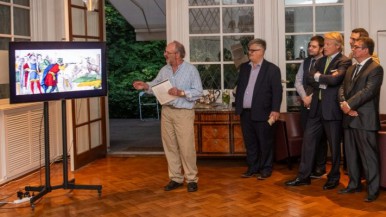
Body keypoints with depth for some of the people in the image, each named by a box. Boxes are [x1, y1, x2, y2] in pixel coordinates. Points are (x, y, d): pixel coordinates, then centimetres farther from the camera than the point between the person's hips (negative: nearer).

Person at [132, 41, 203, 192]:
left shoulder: (191, 70, -7)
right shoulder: (164, 70, 8)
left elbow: (198, 92, -11)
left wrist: (181, 93, -20)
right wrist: (145, 86, -8)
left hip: (184, 113, -5)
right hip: (166, 111, 5)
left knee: (186, 148, -3)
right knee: (170, 146, 9)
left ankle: (191, 179, 10)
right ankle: (175, 178, 20)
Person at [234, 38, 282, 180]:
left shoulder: (272, 69, -4)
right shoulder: (244, 67, 12)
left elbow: (277, 91, -8)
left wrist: (275, 110, -15)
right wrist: (237, 106, 10)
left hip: (262, 113, -5)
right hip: (245, 112, 5)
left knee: (265, 143, 4)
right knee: (250, 143, 12)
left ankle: (266, 169, 16)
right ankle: (252, 168, 23)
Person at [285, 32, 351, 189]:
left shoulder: (344, 61, -8)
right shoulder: (321, 61, 15)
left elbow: (335, 79, -24)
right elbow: (310, 79, 3)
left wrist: (318, 77, -8)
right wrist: (325, 80, -13)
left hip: (332, 109, -7)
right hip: (317, 108, 7)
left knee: (334, 145, 6)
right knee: (308, 141, 6)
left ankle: (334, 178, 21)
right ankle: (303, 176, 14)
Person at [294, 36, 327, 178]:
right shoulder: (305, 62, 12)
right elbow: (298, 81, 8)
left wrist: (312, 97, -13)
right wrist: (305, 97, -7)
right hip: (305, 104, 5)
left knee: (320, 137, 3)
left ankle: (320, 168, 14)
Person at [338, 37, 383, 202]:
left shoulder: (375, 68, -7)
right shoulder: (351, 69, 18)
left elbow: (368, 91, -18)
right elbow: (342, 88, 11)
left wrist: (349, 104, -18)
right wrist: (344, 105, -8)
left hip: (365, 120, -8)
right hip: (349, 119, 8)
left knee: (369, 155, -3)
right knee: (351, 154, 14)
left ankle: (373, 190, 6)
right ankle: (354, 184, 27)